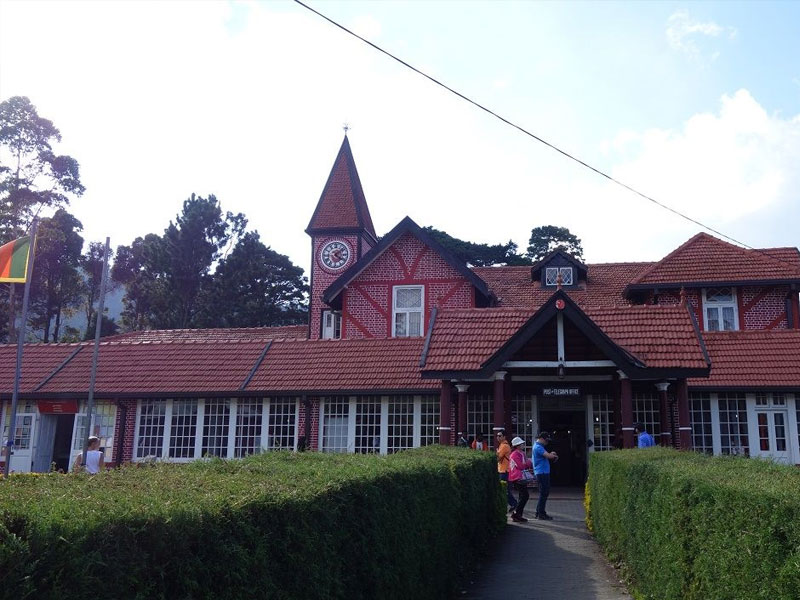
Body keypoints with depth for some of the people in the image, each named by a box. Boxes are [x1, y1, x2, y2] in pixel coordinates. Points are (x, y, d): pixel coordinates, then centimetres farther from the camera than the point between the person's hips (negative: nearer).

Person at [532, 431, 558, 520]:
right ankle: (541, 514, -2)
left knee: (545, 493, 14)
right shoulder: (538, 447, -15)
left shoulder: (538, 446, 19)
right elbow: (548, 456, -23)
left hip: (543, 473, 11)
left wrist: (551, 454, 3)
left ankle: (538, 513, 19)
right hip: (542, 473, -11)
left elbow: (546, 455, 23)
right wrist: (555, 456, -3)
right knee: (543, 494, -6)